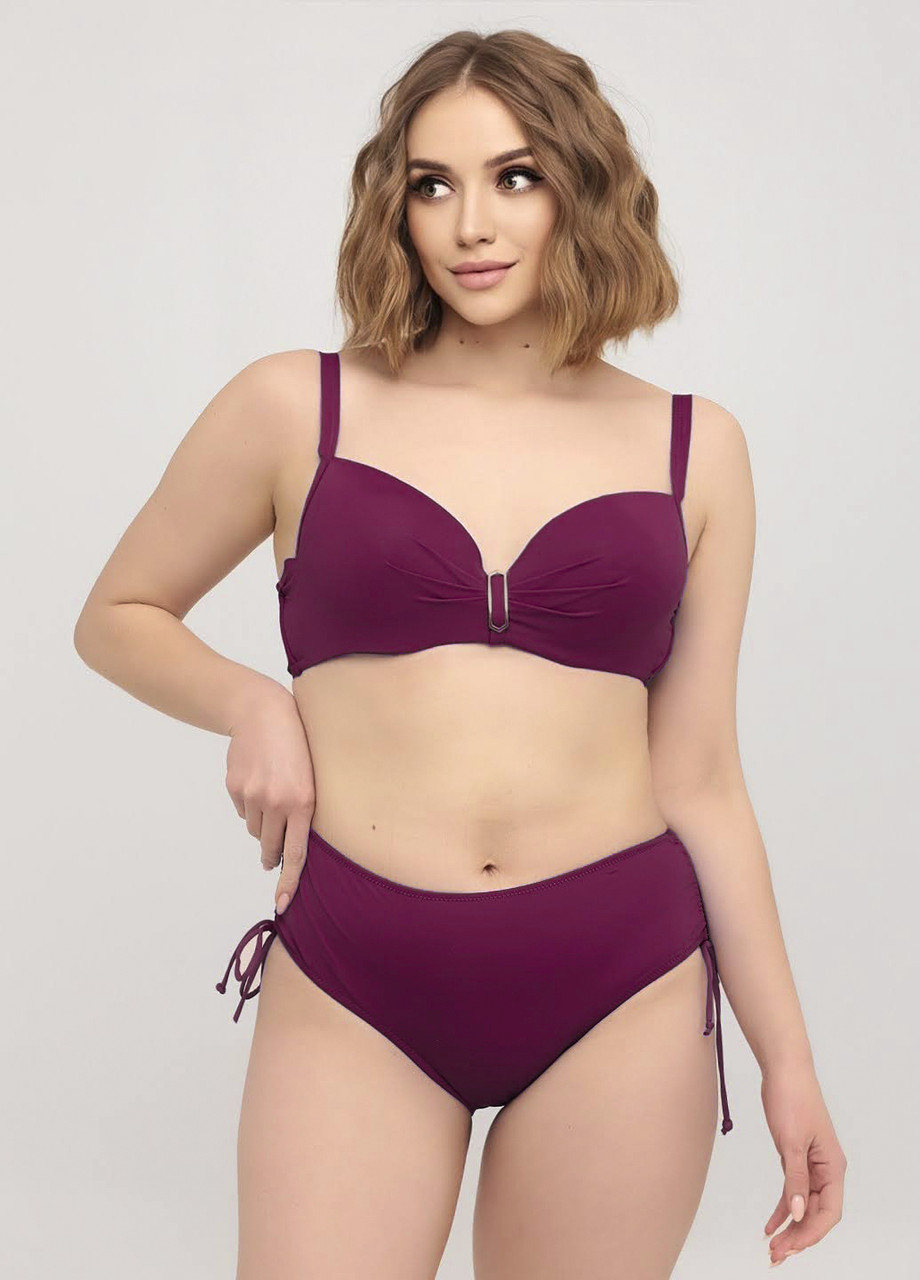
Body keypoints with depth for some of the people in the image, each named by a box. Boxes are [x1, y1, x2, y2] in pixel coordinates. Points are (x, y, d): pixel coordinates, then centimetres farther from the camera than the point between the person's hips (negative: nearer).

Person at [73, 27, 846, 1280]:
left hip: (624, 987, 1)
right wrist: (252, 705, -6)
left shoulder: (693, 446, 5)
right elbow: (117, 617, 13)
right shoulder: (296, 408, 1)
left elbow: (700, 777, 8)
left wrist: (787, 1056, 8)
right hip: (356, 985, -1)